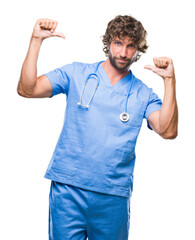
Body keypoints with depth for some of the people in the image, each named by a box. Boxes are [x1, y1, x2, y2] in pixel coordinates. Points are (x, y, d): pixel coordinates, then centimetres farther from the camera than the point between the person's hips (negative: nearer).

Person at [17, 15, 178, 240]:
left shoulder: (143, 95, 6)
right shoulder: (76, 74, 5)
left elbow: (167, 131, -9)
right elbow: (27, 89, -4)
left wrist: (169, 81, -15)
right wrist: (36, 41, -12)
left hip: (113, 196, 1)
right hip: (67, 188, -1)